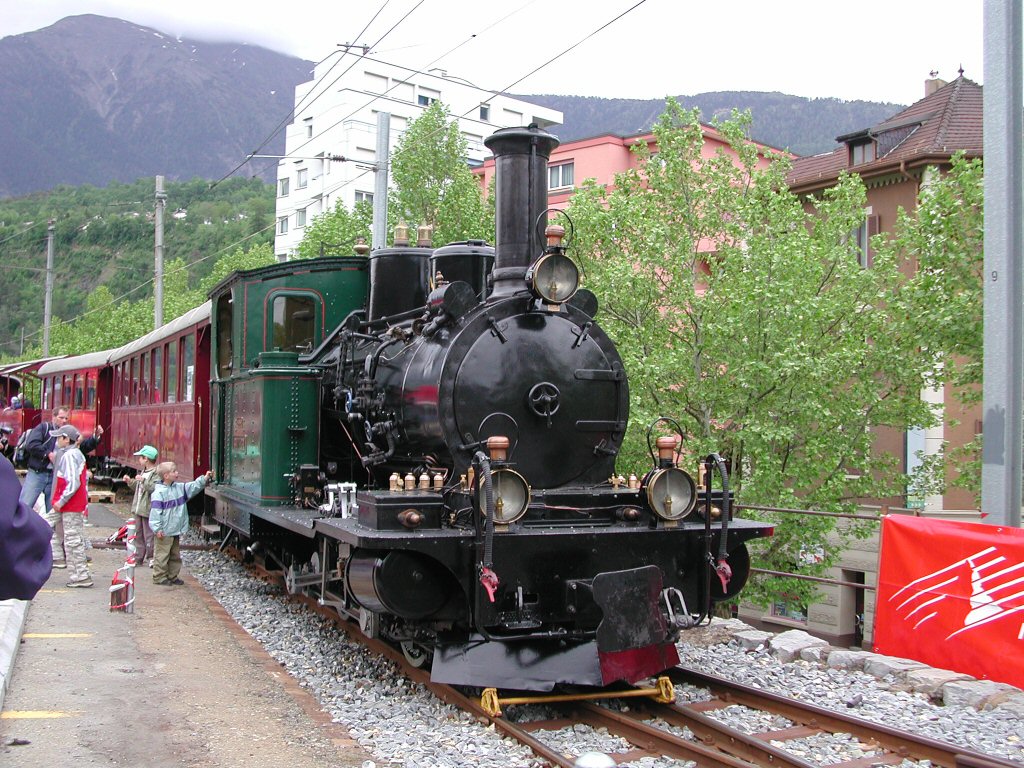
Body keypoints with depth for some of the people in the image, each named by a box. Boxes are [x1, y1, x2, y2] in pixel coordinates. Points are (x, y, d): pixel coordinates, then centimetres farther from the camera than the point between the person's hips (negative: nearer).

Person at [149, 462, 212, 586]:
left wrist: (204, 479, -9)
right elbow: (155, 512, -18)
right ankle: (159, 577, 9)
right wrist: (157, 529, -20)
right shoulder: (159, 492, -16)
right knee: (162, 555, 0)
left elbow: (193, 487, 7)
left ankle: (172, 576, 25)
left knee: (175, 555, 15)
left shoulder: (179, 487, 7)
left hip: (176, 531, 8)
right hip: (165, 532, -8)